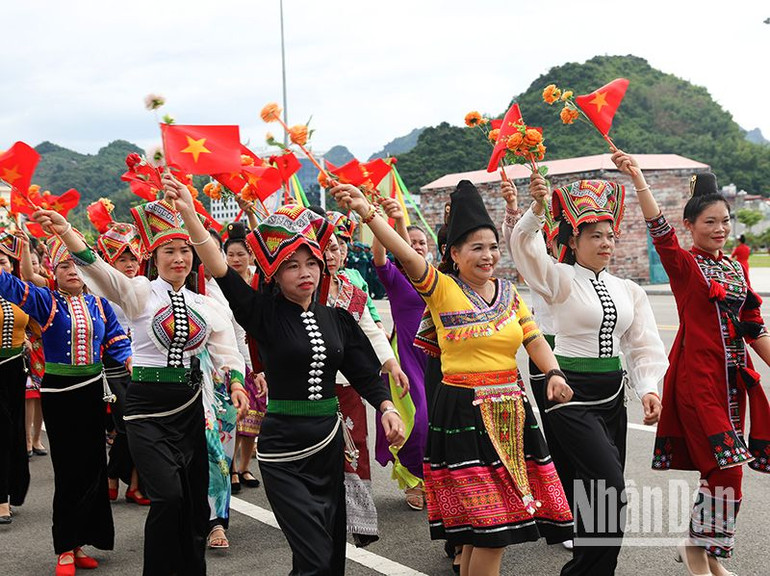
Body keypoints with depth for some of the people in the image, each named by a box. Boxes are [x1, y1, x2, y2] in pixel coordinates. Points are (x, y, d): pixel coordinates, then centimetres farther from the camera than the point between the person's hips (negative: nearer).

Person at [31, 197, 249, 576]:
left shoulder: (205, 305, 9)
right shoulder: (140, 293, -4)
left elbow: (225, 349, 5)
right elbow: (97, 268, -20)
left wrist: (236, 383, -16)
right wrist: (64, 231, -36)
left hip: (189, 407, 4)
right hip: (147, 407, -4)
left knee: (195, 497, 8)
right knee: (168, 495, -15)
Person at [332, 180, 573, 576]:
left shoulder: (510, 294, 11)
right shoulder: (442, 289, -7)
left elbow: (535, 340, 7)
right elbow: (407, 255, -21)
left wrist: (553, 373, -13)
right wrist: (368, 214, -34)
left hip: (510, 412, 6)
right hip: (464, 413, -5)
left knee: (483, 530, 11)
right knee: (492, 526, -5)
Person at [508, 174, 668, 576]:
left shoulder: (627, 290, 12)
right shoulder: (560, 280, -3)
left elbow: (644, 345, 9)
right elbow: (524, 245, -20)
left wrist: (648, 388, -6)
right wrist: (537, 208, -37)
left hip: (612, 397, 6)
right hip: (570, 395, -6)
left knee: (598, 491, 9)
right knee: (611, 487, -15)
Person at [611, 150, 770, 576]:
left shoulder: (736, 268, 12)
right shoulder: (683, 264, -6)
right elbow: (660, 230, -24)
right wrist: (637, 178, -35)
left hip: (733, 376, 6)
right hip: (696, 376, -6)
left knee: (727, 470, 10)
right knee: (724, 468, -9)